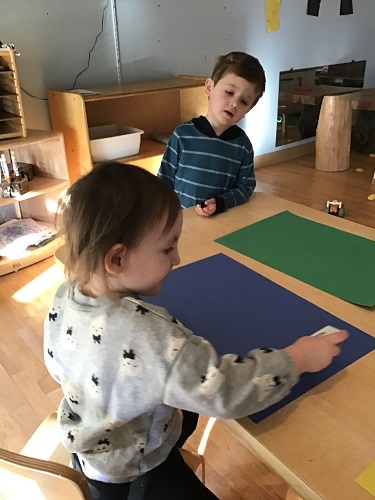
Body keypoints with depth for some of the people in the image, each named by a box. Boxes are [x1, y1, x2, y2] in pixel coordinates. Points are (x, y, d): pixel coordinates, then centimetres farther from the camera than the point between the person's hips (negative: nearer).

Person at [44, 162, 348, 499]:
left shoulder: (64, 297, -18)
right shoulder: (148, 336, -42)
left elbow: (58, 367, -2)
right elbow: (227, 392, -36)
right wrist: (297, 358, -22)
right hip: (136, 470, -7)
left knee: (185, 415, 29)